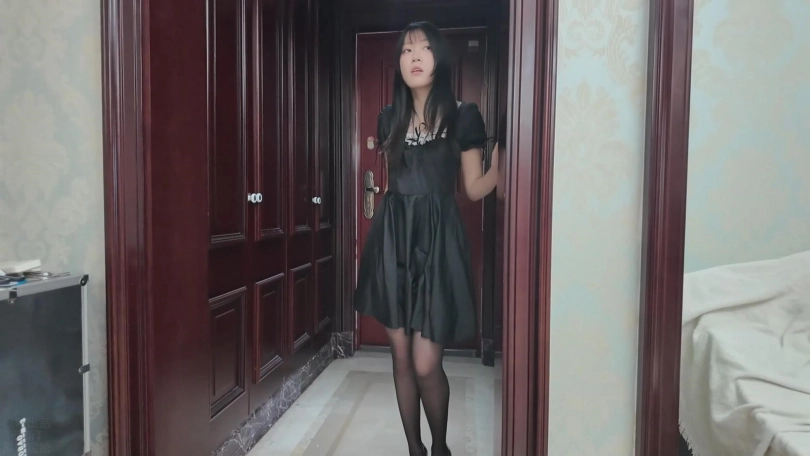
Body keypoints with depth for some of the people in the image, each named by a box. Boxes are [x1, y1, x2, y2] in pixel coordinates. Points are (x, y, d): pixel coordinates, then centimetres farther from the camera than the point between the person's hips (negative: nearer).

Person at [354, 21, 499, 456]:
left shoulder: (462, 116, -1)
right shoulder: (389, 118, 11)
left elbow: (474, 188, 1)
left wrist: (503, 163, -14)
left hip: (436, 239, -4)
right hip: (392, 236, 4)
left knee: (426, 364, -5)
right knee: (401, 355, 10)